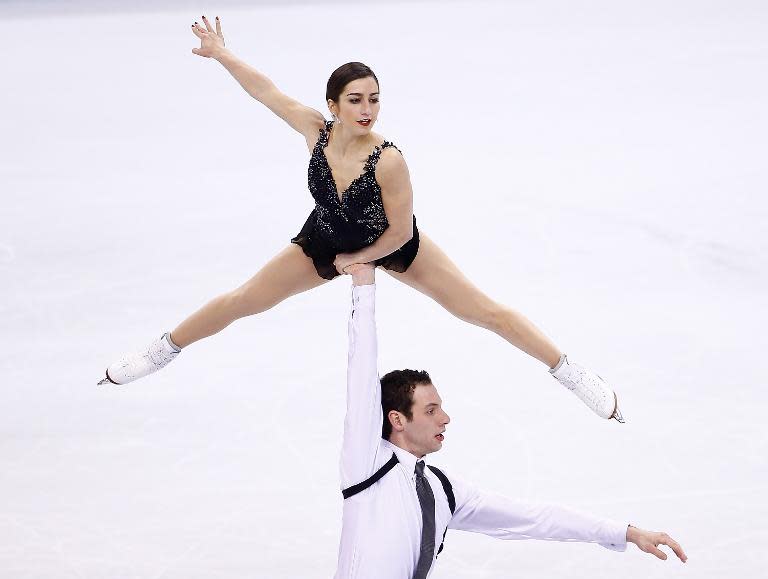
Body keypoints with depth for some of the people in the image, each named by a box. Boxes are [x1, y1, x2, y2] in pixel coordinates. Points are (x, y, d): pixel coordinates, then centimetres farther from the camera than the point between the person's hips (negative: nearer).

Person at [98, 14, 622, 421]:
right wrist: (220, 53, -12)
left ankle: (572, 373, 5)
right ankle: (161, 352, 36)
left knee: (486, 310, -5)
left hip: (392, 246, -4)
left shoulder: (388, 160, -38)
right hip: (326, 242, 4)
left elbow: (400, 231, -26)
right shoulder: (317, 131, -28)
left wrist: (357, 260, -13)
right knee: (240, 302, 13)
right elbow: (267, 91, -17)